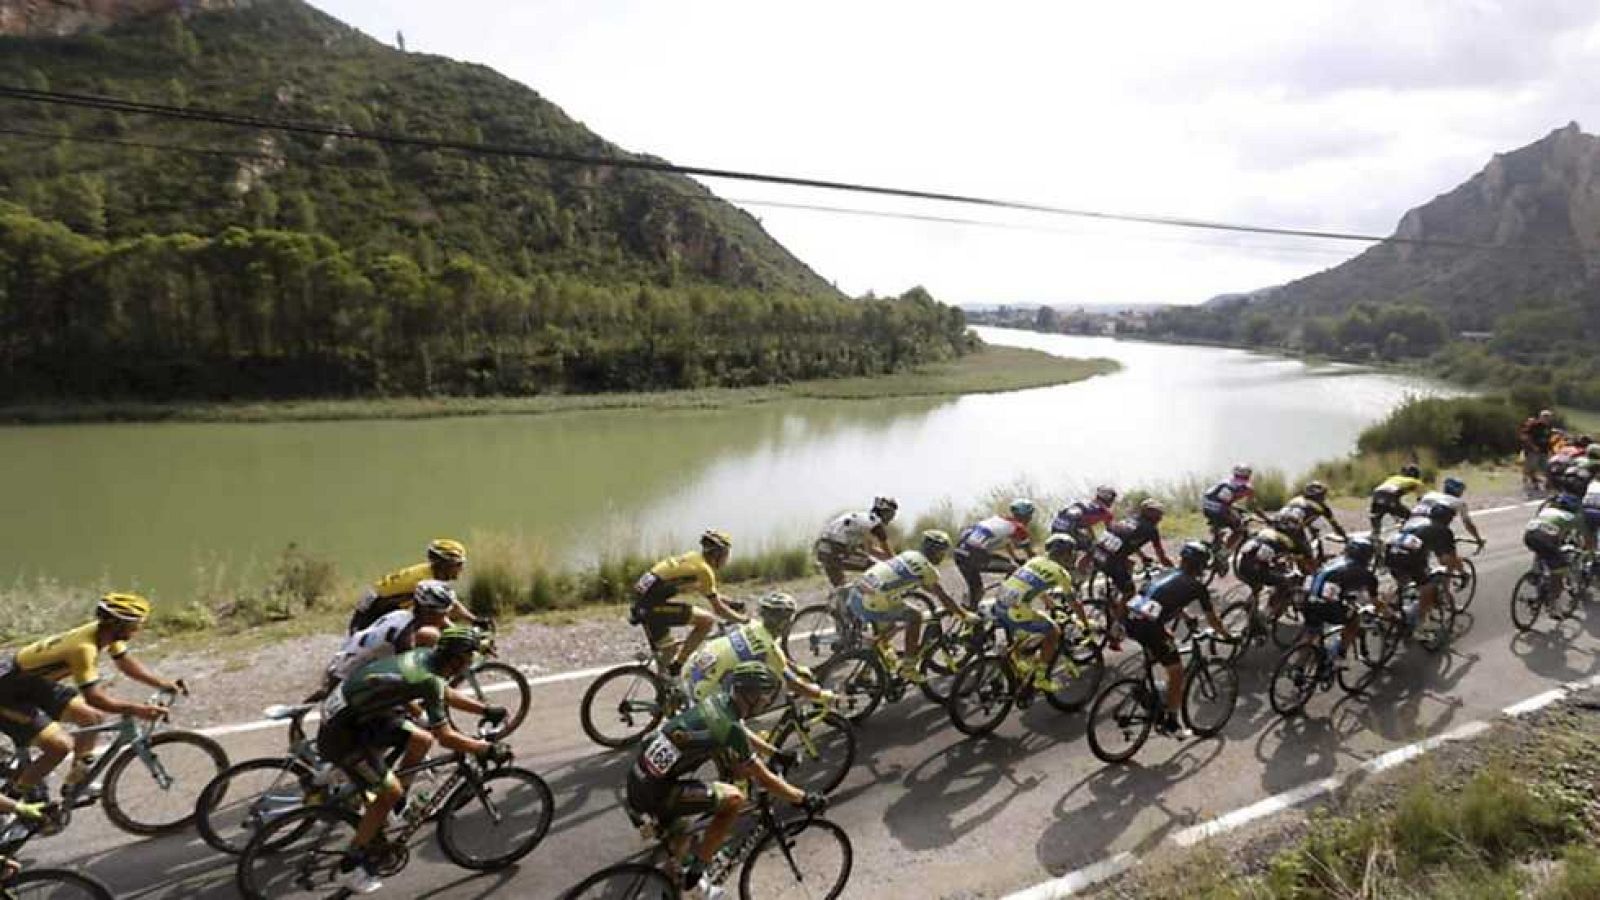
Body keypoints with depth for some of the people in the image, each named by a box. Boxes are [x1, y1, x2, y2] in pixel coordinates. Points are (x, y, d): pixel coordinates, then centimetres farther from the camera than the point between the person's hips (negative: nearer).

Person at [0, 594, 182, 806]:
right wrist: (137, 710, -35)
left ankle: (75, 783, 21)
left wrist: (166, 685, -2)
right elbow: (94, 697, -33)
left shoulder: (107, 633, -9)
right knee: (60, 746, -17)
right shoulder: (84, 647, -34)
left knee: (94, 719, 6)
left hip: (35, 684, 9)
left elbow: (127, 664, 5)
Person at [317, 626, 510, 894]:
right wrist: (489, 749, -17)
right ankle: (350, 867, 7)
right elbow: (446, 737, -26)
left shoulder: (426, 656, -1)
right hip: (341, 731, -9)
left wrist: (487, 711, 15)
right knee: (391, 792, -6)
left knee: (422, 740, 4)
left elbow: (447, 694, 17)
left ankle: (392, 804, 21)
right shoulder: (428, 678, -26)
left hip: (362, 713, 9)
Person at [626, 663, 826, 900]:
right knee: (734, 798, -10)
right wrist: (805, 799, -1)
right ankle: (693, 878, 1)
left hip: (639, 778, 9)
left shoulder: (718, 701, 5)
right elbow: (764, 779, -13)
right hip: (654, 793, -9)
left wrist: (777, 753, 37)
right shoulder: (730, 728, -21)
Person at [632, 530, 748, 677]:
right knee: (708, 621, -8)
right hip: (654, 605, -10)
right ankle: (676, 665, -3)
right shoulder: (704, 569, -9)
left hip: (641, 601, 10)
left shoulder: (694, 559, 17)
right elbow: (718, 609, -6)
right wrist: (743, 619, 6)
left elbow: (711, 594, 32)